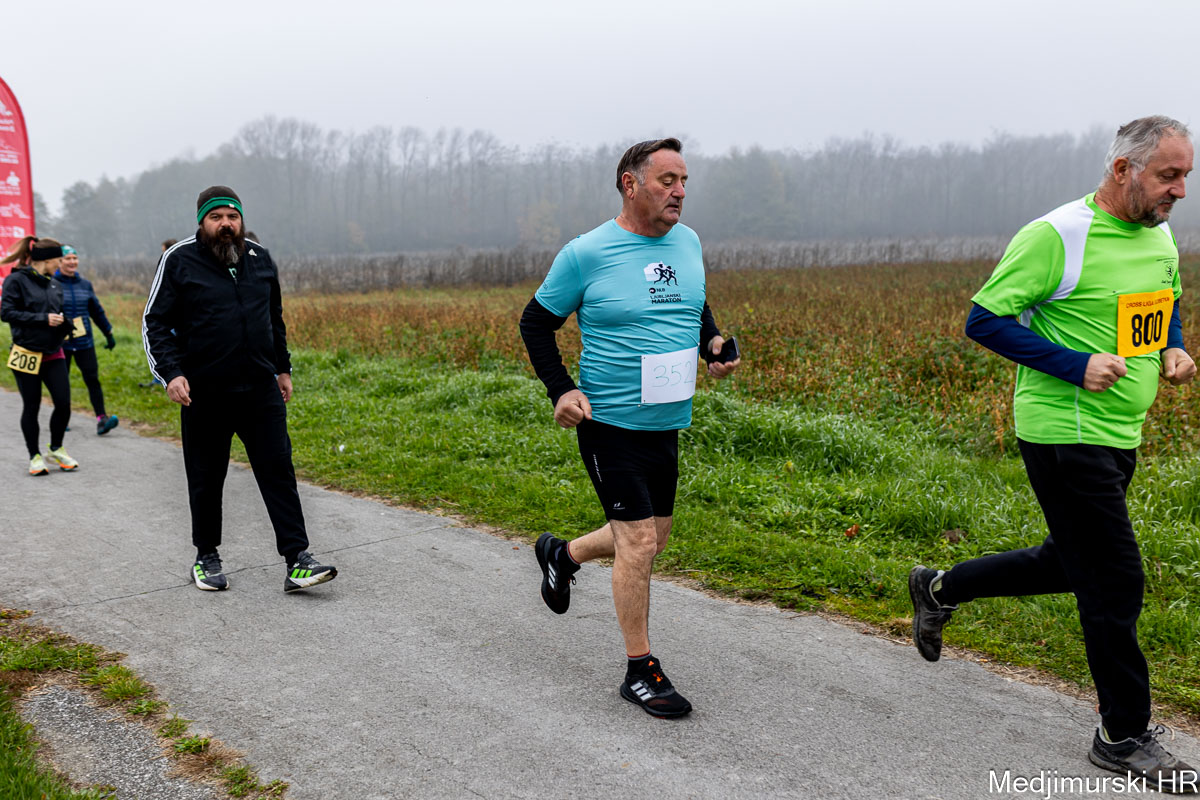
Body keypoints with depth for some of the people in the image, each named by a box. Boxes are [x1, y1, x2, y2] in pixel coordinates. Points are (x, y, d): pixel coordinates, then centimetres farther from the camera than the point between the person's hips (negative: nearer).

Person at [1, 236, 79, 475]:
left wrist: (64, 323, -2)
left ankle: (56, 450, 18)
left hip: (53, 354, 5)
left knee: (64, 403, -3)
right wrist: (43, 319, -18)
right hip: (27, 354, -5)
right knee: (31, 407, 4)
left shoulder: (55, 285, 12)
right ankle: (35, 456, 18)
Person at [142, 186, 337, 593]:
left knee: (279, 472, -2)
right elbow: (155, 323, -2)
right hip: (204, 395, -3)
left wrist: (283, 368, 20)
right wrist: (170, 372, -14)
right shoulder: (179, 260, -2)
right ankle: (206, 558, 27)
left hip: (261, 391, 3)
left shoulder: (260, 259, 10)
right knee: (206, 480, 9)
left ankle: (297, 562, -1)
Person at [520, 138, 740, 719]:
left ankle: (561, 555, 44)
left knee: (650, 536, 16)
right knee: (640, 541, -8)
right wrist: (560, 389, -12)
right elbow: (536, 323, -1)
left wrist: (716, 345, 2)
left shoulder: (687, 243, 7)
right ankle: (640, 670, 8)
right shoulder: (586, 254, -11)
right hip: (611, 423, -7)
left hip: (667, 422, 7)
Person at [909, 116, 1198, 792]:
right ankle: (1126, 737, 14)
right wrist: (1075, 366, -22)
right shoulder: (1056, 237, -16)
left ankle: (941, 589, 37)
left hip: (1120, 436, 9)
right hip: (1066, 433, -9)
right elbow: (985, 321, -15)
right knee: (1115, 584, -3)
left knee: (1067, 565, 19)